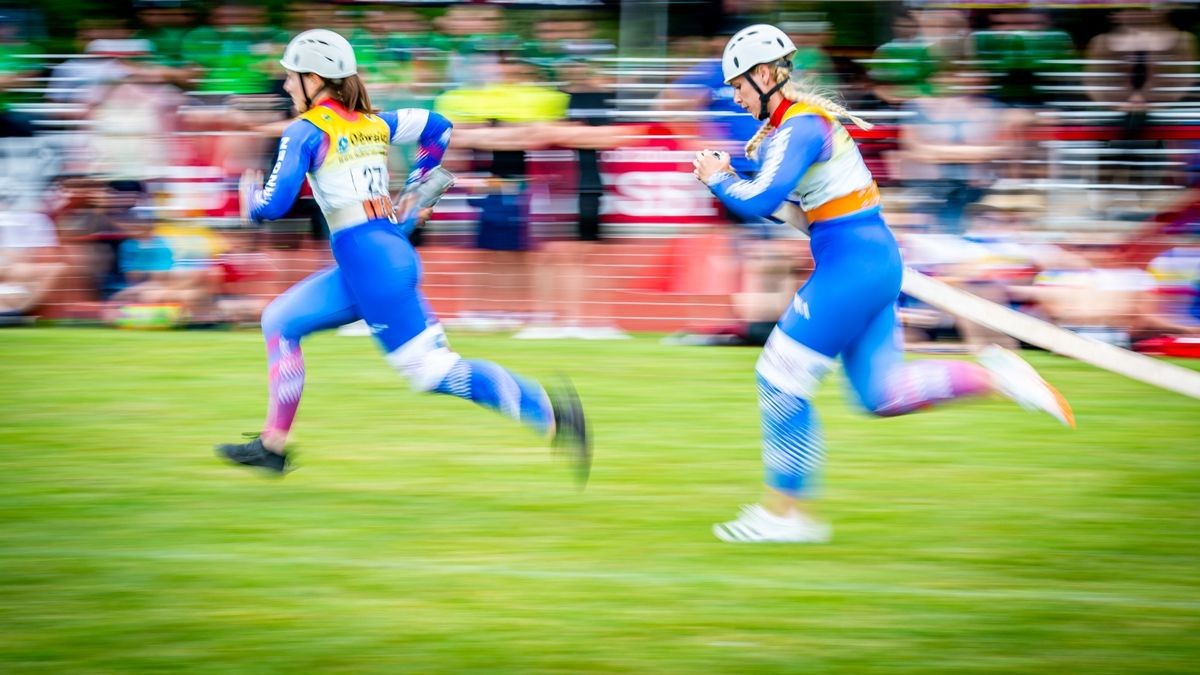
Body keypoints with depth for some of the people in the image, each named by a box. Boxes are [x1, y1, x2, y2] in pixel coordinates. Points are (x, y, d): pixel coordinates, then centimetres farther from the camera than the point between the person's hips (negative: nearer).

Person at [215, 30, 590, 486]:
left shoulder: (305, 131, -6)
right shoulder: (373, 123, 15)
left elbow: (273, 205, -12)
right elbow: (438, 128, 25)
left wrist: (250, 194, 11)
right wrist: (414, 192, 30)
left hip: (366, 257, -9)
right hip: (396, 252, 9)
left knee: (431, 370, -10)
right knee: (279, 321, 16)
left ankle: (547, 410, -19)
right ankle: (272, 445, 16)